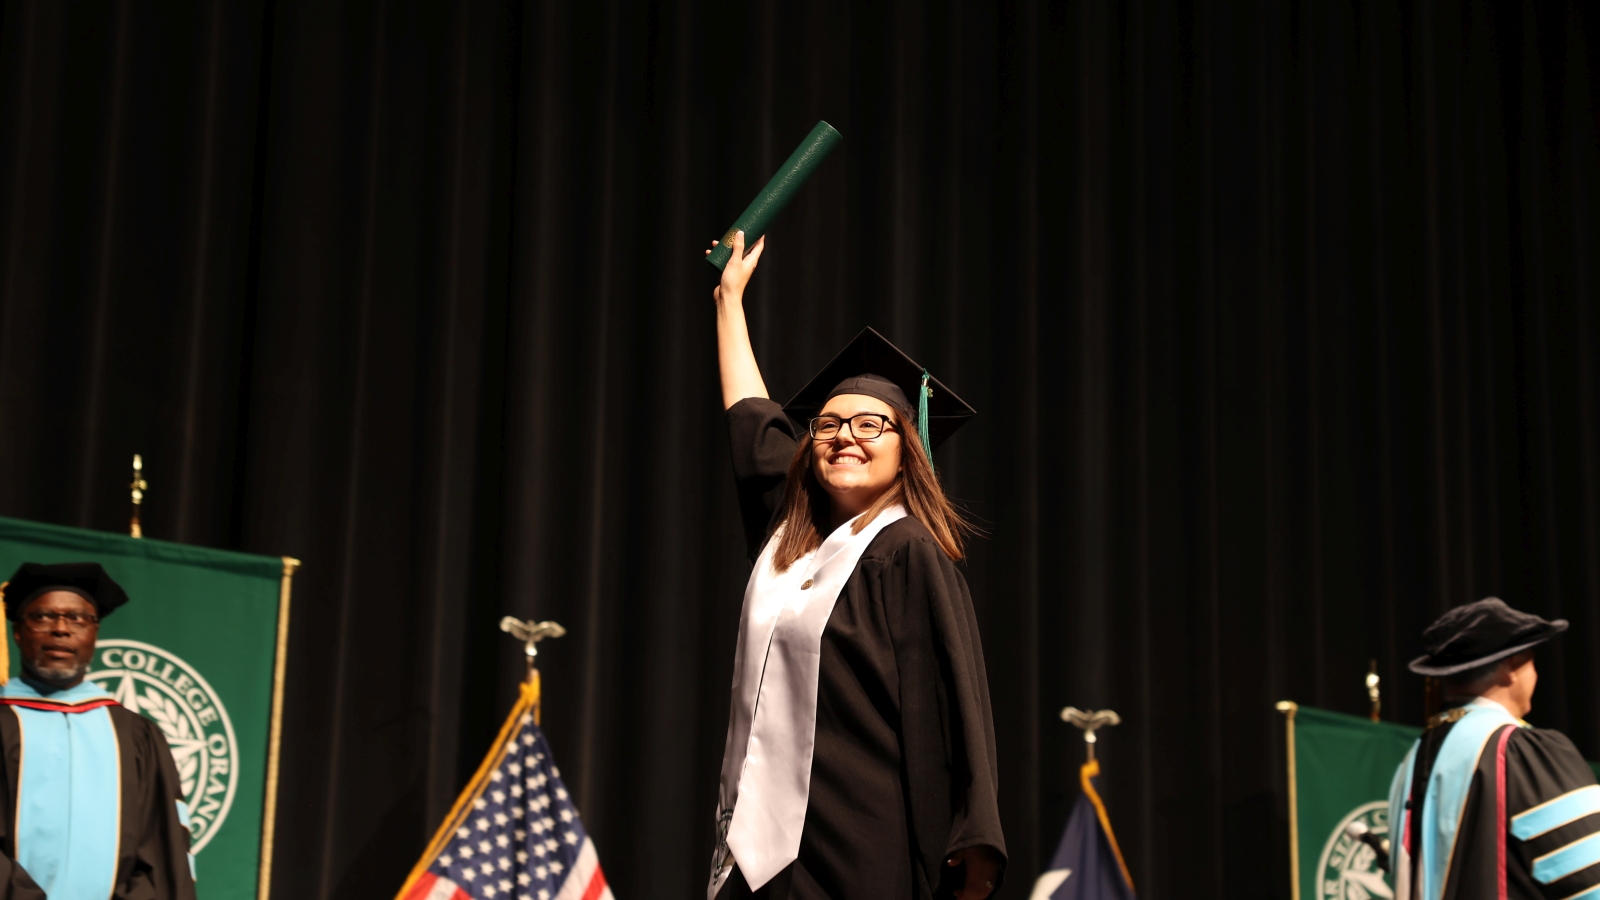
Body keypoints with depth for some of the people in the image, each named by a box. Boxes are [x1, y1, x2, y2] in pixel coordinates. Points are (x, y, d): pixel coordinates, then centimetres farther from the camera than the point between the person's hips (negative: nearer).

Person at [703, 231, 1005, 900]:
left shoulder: (908, 553, -5)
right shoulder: (790, 535, 15)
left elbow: (953, 702, -12)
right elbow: (752, 423, 31)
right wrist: (729, 297, 41)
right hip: (767, 844, 7)